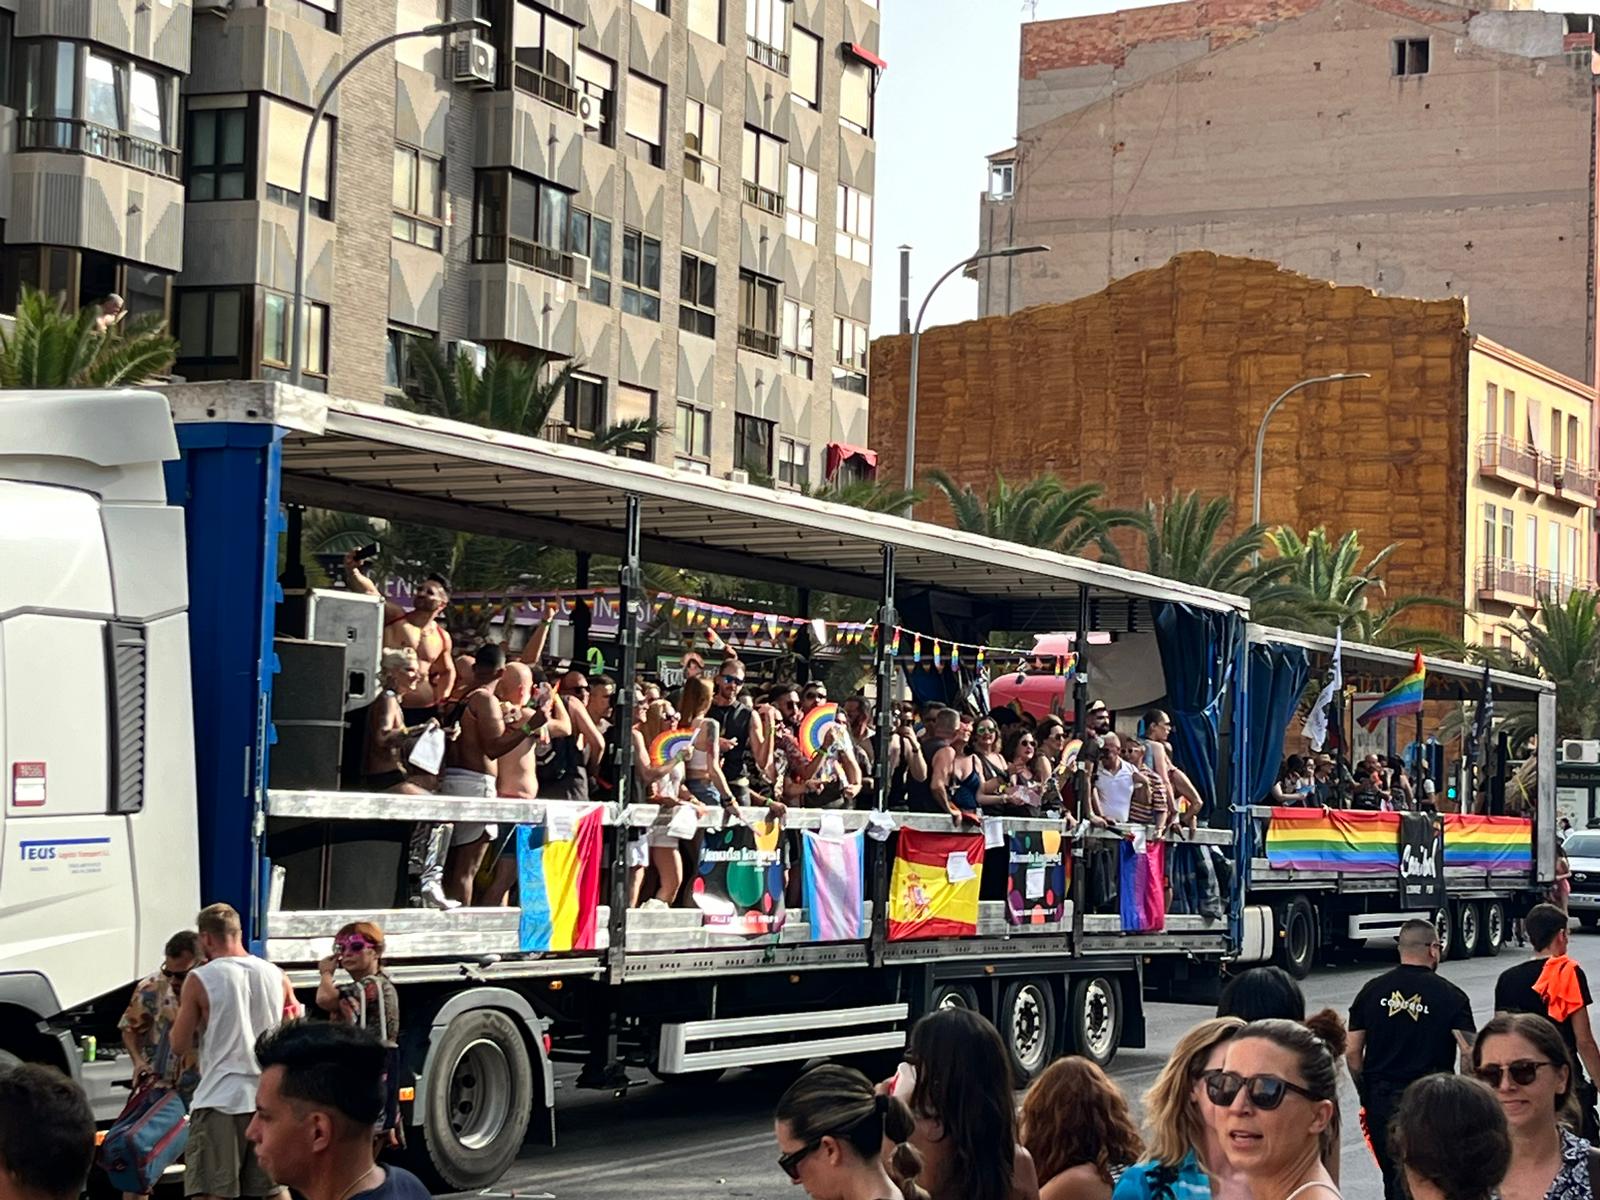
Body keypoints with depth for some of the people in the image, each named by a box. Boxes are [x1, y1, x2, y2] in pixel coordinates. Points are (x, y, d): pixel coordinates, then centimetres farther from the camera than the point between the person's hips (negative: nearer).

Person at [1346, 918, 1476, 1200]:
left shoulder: (1372, 991, 3)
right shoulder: (1450, 996, -5)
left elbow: (1352, 1053, 3)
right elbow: (1470, 1053, -14)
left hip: (1380, 1099, 3)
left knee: (1392, 1176, 16)